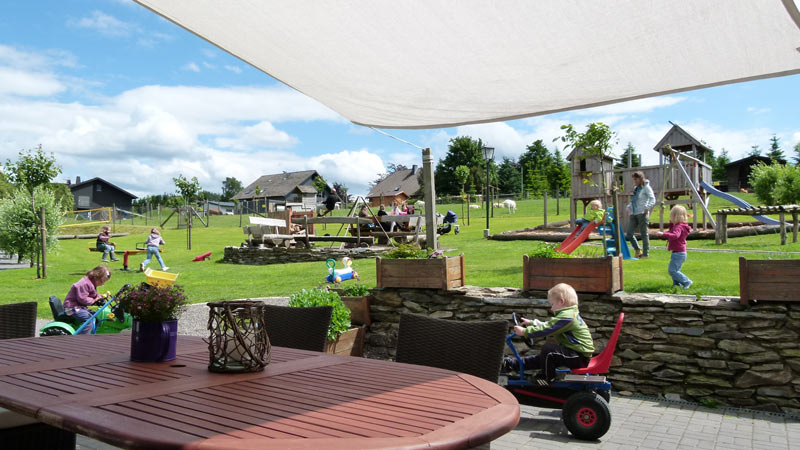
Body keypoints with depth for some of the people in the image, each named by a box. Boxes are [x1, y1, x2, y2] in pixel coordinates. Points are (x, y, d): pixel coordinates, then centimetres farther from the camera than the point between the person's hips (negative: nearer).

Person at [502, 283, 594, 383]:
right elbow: (548, 325, 20)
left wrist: (525, 331, -19)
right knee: (544, 357, 12)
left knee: (548, 348, -21)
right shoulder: (569, 313, 13)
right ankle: (512, 364, 19)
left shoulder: (567, 316, -21)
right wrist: (532, 323, 18)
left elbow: (546, 329, -24)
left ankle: (546, 378, -2)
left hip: (580, 358, -11)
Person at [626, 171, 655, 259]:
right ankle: (638, 250, 17)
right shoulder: (635, 188, 18)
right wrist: (629, 207, 13)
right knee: (629, 234, 2)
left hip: (642, 214, -7)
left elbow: (652, 200, -12)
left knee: (644, 234, -2)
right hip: (634, 214, 8)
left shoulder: (646, 187, -3)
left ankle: (645, 254, 5)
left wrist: (647, 208, -22)